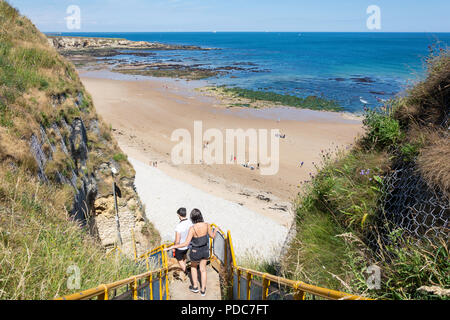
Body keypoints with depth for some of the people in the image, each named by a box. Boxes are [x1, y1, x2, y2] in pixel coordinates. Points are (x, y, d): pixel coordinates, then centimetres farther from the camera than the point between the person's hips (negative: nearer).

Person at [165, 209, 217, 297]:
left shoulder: (192, 228, -30)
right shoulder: (207, 225, -18)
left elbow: (186, 244, -30)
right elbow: (212, 236, -1)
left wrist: (172, 247, -25)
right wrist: (215, 230, 21)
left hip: (195, 252, -3)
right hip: (205, 250, 3)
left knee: (193, 266, 30)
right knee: (203, 269, 25)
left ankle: (195, 286, 40)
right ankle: (203, 290, 35)